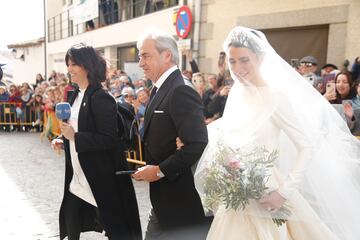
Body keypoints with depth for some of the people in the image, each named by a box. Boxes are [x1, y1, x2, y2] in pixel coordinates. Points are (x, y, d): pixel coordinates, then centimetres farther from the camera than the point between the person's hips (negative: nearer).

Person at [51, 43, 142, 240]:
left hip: (101, 179, -9)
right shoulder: (76, 96, 10)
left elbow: (108, 139, -23)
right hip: (77, 179, 9)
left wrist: (74, 136, -24)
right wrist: (63, 142, 3)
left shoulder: (101, 98, -18)